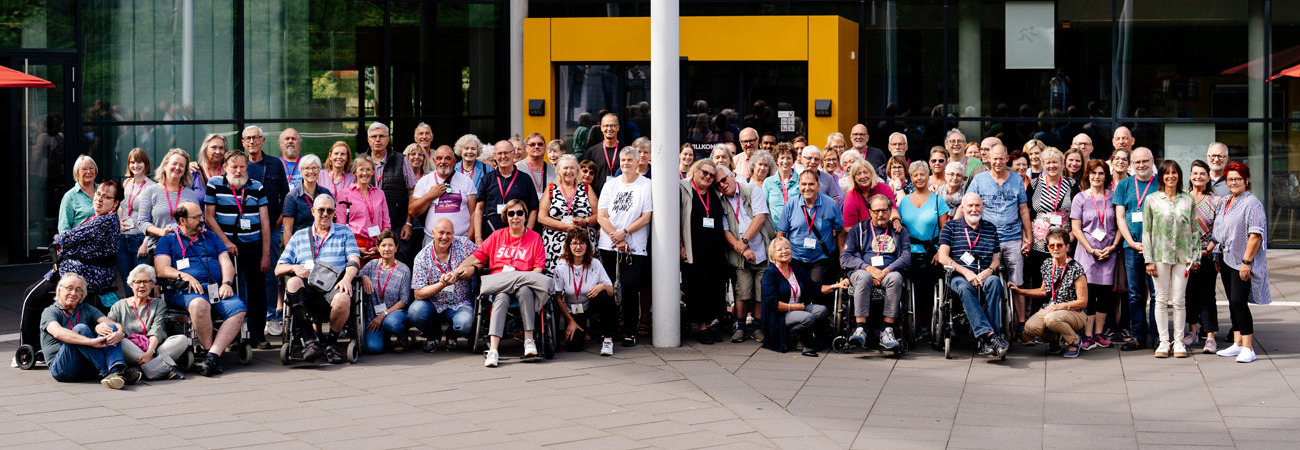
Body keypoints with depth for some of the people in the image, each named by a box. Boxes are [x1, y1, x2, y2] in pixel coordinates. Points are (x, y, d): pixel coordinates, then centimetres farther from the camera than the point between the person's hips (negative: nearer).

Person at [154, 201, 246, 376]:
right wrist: (185, 276, -13)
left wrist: (227, 283, -2)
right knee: (199, 304, -41)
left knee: (239, 310, -29)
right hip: (186, 290, -3)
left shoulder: (211, 237, 28)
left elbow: (226, 263, 18)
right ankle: (210, 351, -28)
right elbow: (161, 269, 4)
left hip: (217, 288, 4)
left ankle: (212, 355, -38)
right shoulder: (168, 240, 17)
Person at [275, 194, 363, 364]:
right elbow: (278, 269, 19)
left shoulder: (344, 232, 22)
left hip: (333, 287, -1)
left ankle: (331, 342, -11)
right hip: (307, 289, 1)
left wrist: (346, 279, -14)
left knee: (343, 299, -38)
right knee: (293, 283, -35)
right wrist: (295, 268, -5)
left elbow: (354, 260, 7)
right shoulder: (299, 236, 25)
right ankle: (310, 340, -35)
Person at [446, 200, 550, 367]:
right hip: (497, 286, 1)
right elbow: (477, 257, 17)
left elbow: (539, 268, 5)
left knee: (525, 290, -38)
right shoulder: (497, 236, 20)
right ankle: (493, 350, -46)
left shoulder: (534, 238, 14)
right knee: (501, 297, -35)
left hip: (524, 283, -1)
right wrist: (455, 273, 4)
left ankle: (529, 341, -32)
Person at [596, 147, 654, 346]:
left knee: (630, 289, -8)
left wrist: (624, 233, -13)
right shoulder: (610, 185, 13)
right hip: (608, 246, 3)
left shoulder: (646, 185, 3)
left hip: (634, 247, -3)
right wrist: (616, 238, -8)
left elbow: (646, 217, -4)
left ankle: (630, 333, 0)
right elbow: (601, 216, 5)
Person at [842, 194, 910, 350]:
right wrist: (868, 268, -12)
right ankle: (860, 330, -43)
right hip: (862, 271, -1)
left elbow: (906, 257, 5)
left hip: (888, 272, 1)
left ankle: (887, 331, -38)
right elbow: (845, 258, 5)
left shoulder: (900, 232, 19)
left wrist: (887, 270, -14)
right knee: (864, 277, -37)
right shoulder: (858, 229, 15)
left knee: (895, 277, -35)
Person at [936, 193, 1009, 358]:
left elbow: (996, 259, 18)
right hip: (959, 277, -2)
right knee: (965, 287, -38)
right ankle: (990, 335, -52)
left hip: (985, 276, 2)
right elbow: (942, 257, 3)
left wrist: (988, 271, -7)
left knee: (994, 282, -34)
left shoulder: (990, 228, 21)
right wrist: (966, 272, -11)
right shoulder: (951, 226, 14)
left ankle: (985, 341, -41)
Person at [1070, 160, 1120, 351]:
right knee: (1088, 292, -8)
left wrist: (1112, 246, -5)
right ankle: (1088, 336, -4)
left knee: (1105, 292, 3)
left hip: (1108, 251, 2)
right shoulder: (1080, 198, 1)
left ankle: (1099, 334, 12)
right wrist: (1092, 250, -8)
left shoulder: (1113, 196, 6)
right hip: (1087, 251, -2)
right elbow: (1076, 228, -1)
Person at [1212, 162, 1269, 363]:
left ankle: (1248, 348, -12)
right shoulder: (1225, 204, 16)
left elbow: (1255, 235, -17)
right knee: (1233, 302, 11)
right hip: (1228, 261, 8)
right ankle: (1237, 344, 17)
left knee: (1239, 301, -14)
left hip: (1243, 263, -8)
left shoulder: (1252, 203, -11)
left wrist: (1246, 261, -21)